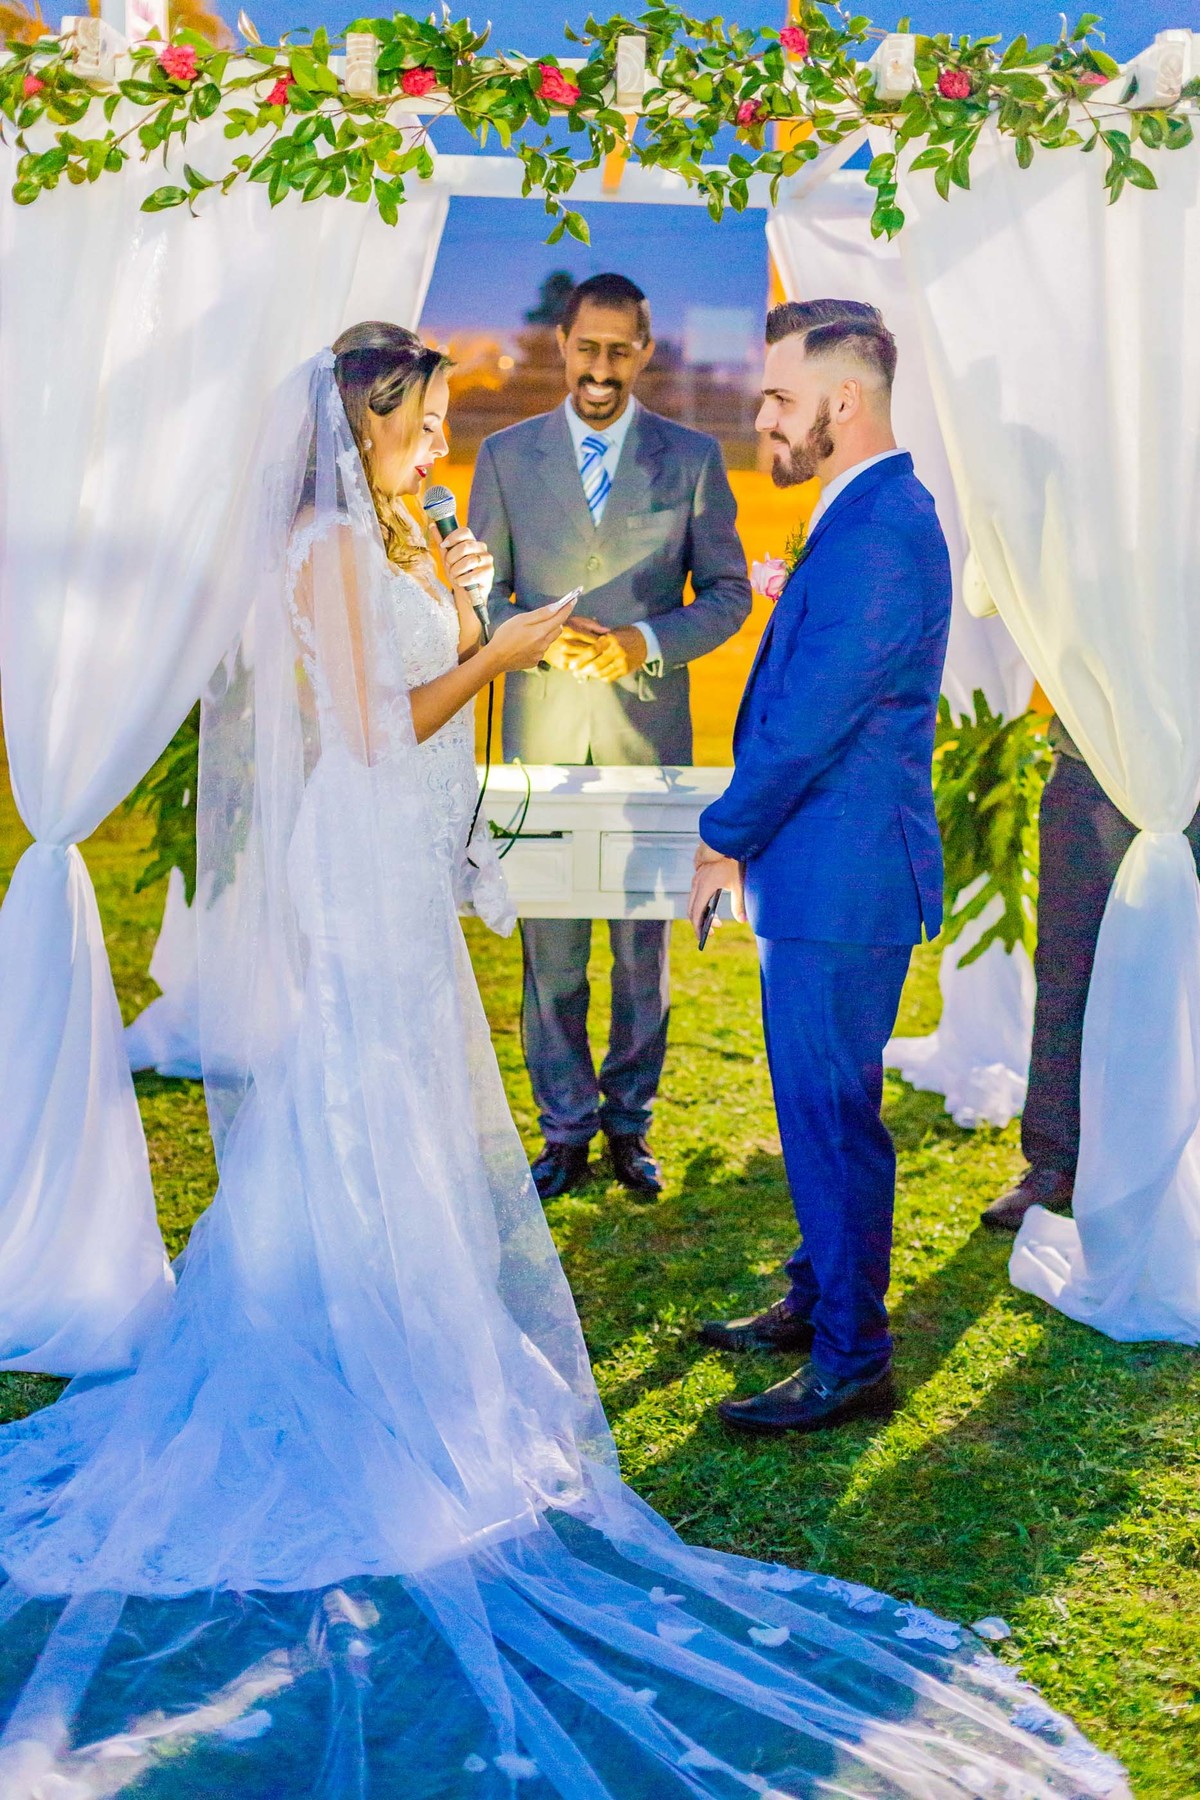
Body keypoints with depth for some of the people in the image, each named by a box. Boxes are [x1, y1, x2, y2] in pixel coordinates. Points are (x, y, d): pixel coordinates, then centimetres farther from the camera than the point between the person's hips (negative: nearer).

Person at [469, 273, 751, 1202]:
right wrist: (543, 637, -13)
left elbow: (728, 593, 5)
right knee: (550, 946, 4)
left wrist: (648, 643, -12)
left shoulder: (692, 457, 4)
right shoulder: (506, 455, 6)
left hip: (649, 736, 0)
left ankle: (630, 1119, 23)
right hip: (542, 735, 0)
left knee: (646, 945, 8)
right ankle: (566, 1127, 18)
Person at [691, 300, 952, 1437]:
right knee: (820, 1109, 20)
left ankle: (852, 1363, 12)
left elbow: (807, 723, -22)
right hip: (827, 874, 10)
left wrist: (725, 838, -8)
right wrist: (748, 834, 10)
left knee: (831, 1117, -1)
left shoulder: (876, 538, -22)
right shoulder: (867, 517, 13)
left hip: (840, 882, -10)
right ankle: (817, 1302, 35)